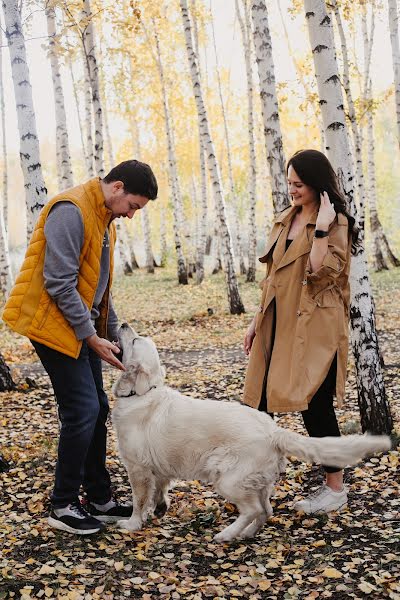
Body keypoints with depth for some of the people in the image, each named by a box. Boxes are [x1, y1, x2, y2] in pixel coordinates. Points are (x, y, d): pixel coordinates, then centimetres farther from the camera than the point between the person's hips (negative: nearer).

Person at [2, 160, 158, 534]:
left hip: (82, 327, 10)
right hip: (54, 324, -10)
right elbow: (59, 282, -22)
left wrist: (113, 334, 13)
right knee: (82, 410, -9)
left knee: (96, 410, 10)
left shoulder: (104, 219, 14)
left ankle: (100, 499, 21)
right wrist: (92, 337, -18)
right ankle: (63, 507, 5)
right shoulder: (71, 210, -17)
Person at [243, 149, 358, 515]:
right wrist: (257, 320, 15)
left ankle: (335, 489, 16)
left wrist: (321, 229, -21)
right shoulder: (284, 220, 15)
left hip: (314, 329, -7)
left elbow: (321, 273, -19)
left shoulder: (336, 223, -7)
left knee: (315, 405, -1)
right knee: (261, 402, 10)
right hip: (278, 326, 7)